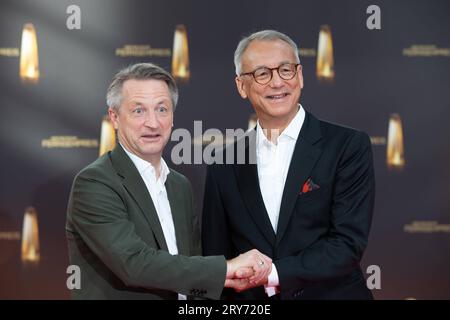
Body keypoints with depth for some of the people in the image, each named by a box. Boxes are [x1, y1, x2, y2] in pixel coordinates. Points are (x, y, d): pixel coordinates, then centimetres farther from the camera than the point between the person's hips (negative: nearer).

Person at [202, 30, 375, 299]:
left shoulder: (350, 146, -10)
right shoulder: (224, 167, 0)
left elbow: (349, 243, -17)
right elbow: (217, 261, 4)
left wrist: (271, 274, -22)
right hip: (251, 302, 3)